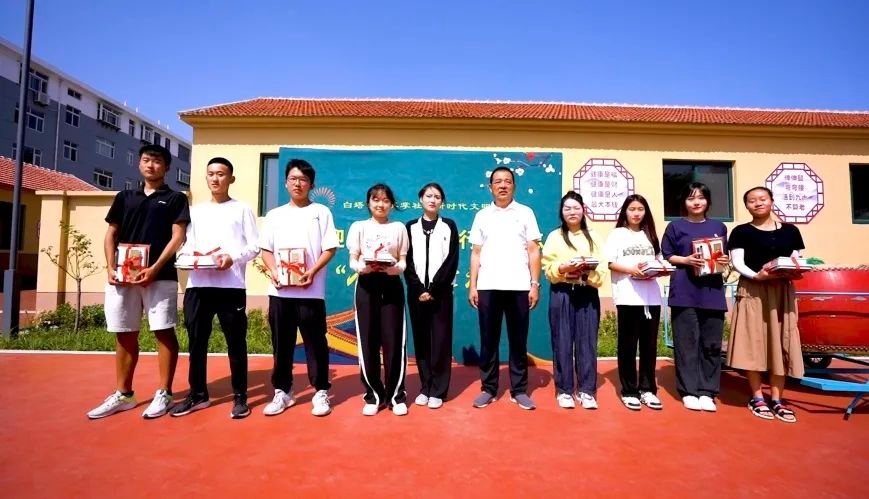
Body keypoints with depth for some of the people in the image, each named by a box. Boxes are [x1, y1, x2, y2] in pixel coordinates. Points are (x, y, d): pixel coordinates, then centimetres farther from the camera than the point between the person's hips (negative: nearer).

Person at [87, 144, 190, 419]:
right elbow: (111, 235, 15)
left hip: (160, 276, -4)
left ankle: (164, 394, 8)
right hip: (122, 276, 5)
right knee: (124, 335, 10)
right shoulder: (124, 197, 17)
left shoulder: (175, 199, 5)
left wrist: (155, 269, -15)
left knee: (164, 333, -2)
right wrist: (111, 268, 0)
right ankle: (123, 395, 23)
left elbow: (177, 237, -5)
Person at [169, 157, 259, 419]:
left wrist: (233, 257, -16)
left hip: (231, 284, -4)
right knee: (196, 341, 9)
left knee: (236, 341, 0)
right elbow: (185, 245, 14)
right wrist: (192, 254, -9)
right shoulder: (195, 210, 19)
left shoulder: (242, 209, 9)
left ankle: (240, 397, 10)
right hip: (198, 284, 4)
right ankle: (197, 394, 23)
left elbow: (254, 246, 2)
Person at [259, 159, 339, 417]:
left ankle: (321, 392, 13)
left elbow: (329, 249, -1)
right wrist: (273, 271, -7)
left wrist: (312, 272, -15)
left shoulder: (321, 212, 5)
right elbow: (266, 250, 12)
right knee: (281, 343, 9)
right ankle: (282, 392, 22)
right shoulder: (274, 215, 14)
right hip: (279, 290, 3)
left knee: (315, 342, 2)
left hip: (311, 290, -3)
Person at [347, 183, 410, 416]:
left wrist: (392, 267, -18)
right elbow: (353, 261, 3)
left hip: (391, 285, 0)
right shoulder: (358, 227, 10)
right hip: (366, 285, 0)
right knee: (368, 341, 1)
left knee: (393, 341, -2)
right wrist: (365, 266, -19)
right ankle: (374, 394, 14)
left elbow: (403, 261, 5)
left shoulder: (399, 228, 10)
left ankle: (396, 394, 11)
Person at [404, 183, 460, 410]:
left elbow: (452, 262, -3)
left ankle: (438, 390, 8)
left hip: (441, 292, -1)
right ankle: (425, 387, 16)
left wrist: (434, 290, -11)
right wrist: (419, 290, -9)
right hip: (417, 292, 2)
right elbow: (407, 262, 3)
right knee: (421, 340, 6)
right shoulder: (411, 227, 9)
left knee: (440, 340, 0)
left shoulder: (449, 226, 6)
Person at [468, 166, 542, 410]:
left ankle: (519, 390, 15)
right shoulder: (482, 215, 11)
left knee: (518, 340, 5)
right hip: (488, 286, 1)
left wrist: (535, 284, -3)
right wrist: (472, 286, 3)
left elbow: (534, 251, 4)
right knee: (488, 340, 6)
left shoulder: (525, 213, 8)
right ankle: (488, 389, 16)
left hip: (518, 286, -1)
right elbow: (476, 253, 9)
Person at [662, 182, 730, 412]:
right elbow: (666, 256, 2)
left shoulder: (719, 227, 13)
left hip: (712, 290, 3)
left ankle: (707, 392, 13)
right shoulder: (676, 226, 4)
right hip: (684, 291, -3)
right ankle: (689, 391, 7)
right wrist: (685, 260, -14)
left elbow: (724, 255, 19)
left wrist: (726, 260, -3)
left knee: (711, 343, 4)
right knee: (687, 342, -1)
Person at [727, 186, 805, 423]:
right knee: (754, 342, -3)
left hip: (783, 291, 3)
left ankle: (778, 399, 13)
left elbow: (798, 261, 11)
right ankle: (757, 398, 8)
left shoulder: (790, 231, 11)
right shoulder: (741, 232, 1)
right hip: (752, 291, -3)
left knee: (780, 342, 4)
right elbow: (737, 263, -5)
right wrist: (756, 275, -22)